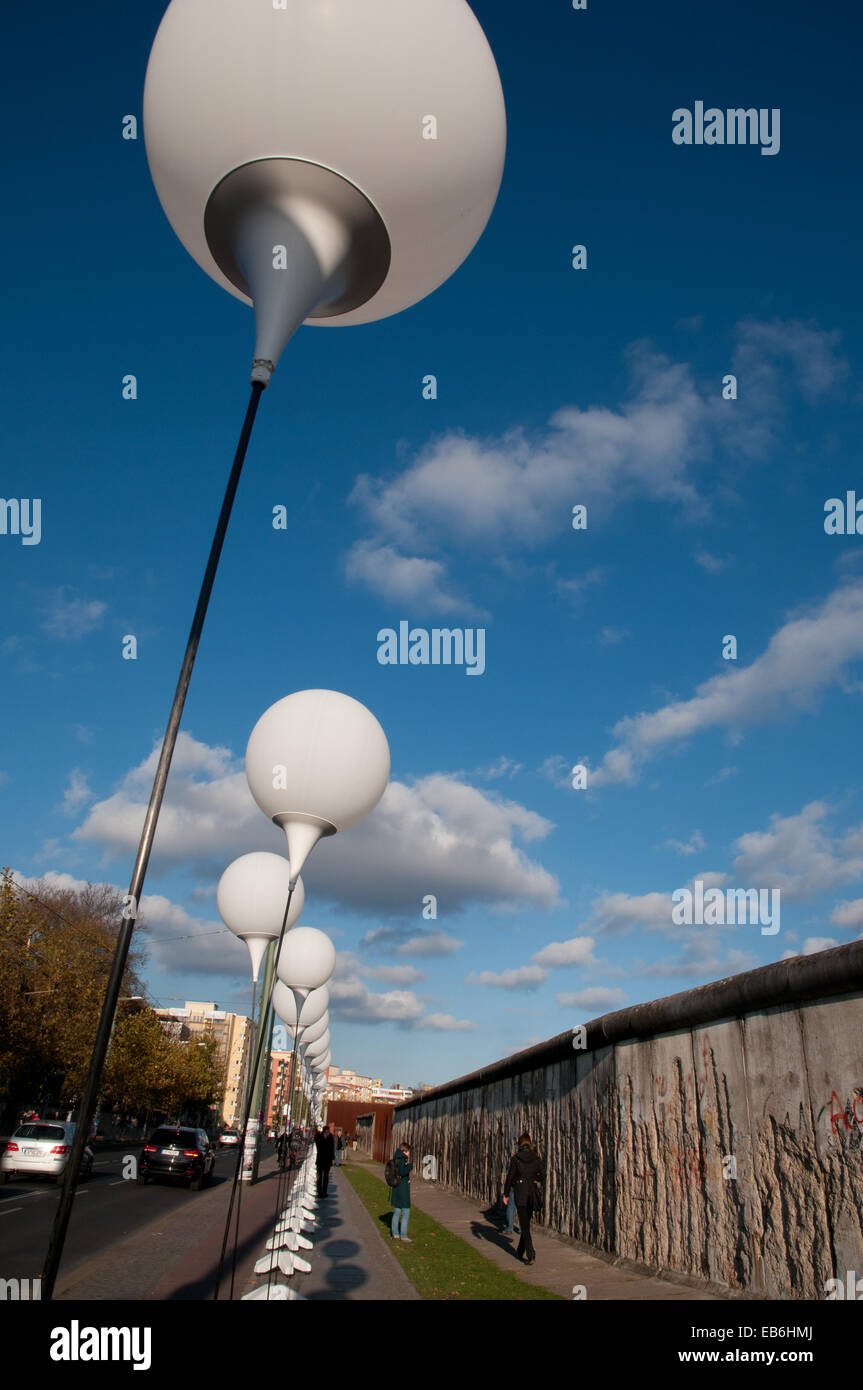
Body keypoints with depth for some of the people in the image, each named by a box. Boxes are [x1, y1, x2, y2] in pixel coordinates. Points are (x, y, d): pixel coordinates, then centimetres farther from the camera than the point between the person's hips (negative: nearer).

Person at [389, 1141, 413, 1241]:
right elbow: (402, 1172, -32)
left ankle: (395, 1234, 24)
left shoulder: (397, 1159, 10)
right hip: (402, 1188, -10)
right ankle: (403, 1235, 6)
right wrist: (410, 1165, -18)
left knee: (397, 1211, 17)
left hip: (396, 1188, 10)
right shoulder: (402, 1160, -19)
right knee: (406, 1212, 0)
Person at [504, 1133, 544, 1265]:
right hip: (533, 1192, 4)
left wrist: (505, 1194, 3)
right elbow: (542, 1176, -1)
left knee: (524, 1225, 1)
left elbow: (510, 1177, -7)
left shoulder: (515, 1158, -8)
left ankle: (530, 1255, -10)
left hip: (520, 1193, -4)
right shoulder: (536, 1158, -1)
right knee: (526, 1223, 19)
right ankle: (520, 1252, 28)